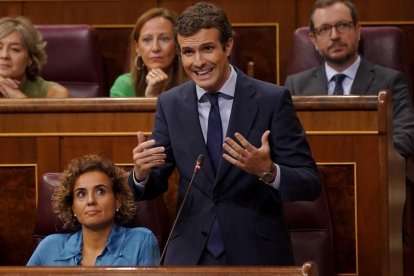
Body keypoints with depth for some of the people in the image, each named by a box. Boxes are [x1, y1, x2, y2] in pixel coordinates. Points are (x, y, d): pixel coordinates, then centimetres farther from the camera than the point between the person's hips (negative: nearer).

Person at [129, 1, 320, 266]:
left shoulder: (272, 100, -9)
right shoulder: (170, 104, 1)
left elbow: (311, 184, -10)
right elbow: (155, 185, 5)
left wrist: (268, 171, -29)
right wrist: (142, 173, -18)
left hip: (258, 254, -2)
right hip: (190, 255, 2)